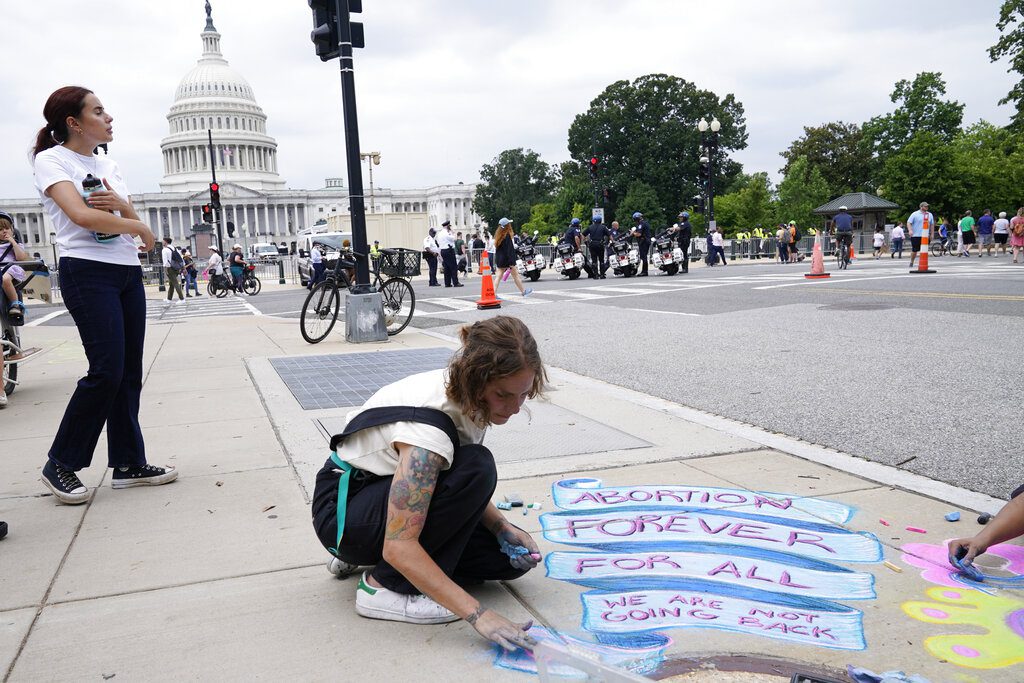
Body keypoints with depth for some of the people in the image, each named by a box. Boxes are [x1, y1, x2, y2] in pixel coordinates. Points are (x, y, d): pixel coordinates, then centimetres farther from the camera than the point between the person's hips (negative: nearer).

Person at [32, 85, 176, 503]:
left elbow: (131, 218, 14)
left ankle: (128, 464, 13)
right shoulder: (51, 160, -5)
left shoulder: (108, 166, 18)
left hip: (128, 272, 7)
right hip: (88, 274, -7)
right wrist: (141, 228, -8)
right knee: (106, 371, -11)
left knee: (129, 373, 6)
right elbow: (81, 215, -20)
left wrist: (120, 204, -9)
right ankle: (60, 464, 5)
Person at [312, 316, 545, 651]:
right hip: (342, 510, -8)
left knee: (512, 555, -5)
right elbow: (399, 547, -36)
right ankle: (383, 586, -15)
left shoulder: (467, 395, -10)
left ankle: (365, 554, 8)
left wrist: (504, 528, -12)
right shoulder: (429, 425, -34)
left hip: (388, 496, 8)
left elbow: (466, 490, 5)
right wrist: (477, 614, -37)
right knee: (476, 468, -31)